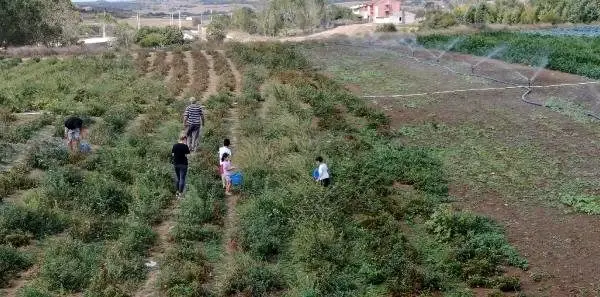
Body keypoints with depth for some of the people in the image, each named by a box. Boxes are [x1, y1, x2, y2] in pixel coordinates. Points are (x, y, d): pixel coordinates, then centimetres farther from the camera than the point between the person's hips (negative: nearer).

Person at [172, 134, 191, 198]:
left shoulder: (175, 145, 2)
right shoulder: (185, 146, -12)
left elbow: (172, 154, 6)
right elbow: (187, 155, -13)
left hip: (176, 163, 5)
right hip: (183, 164, -5)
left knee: (177, 178, 18)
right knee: (182, 178, -1)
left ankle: (178, 192, 25)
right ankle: (180, 193, -2)